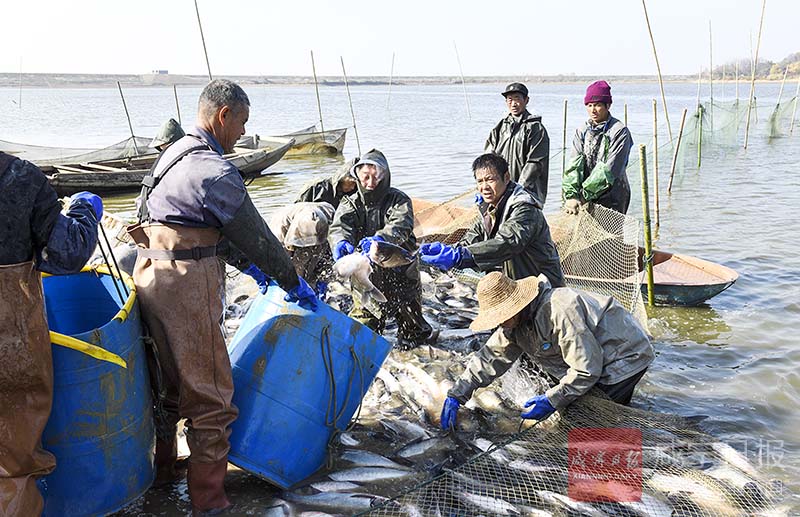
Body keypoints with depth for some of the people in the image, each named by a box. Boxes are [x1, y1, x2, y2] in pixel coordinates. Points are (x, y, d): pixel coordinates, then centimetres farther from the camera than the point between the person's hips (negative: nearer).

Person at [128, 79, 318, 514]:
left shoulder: (176, 154, 15)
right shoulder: (214, 171, -17)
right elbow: (255, 234, -12)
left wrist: (245, 264, 25)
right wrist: (294, 283, 0)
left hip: (152, 276, 10)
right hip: (185, 285, -10)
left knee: (170, 380, 23)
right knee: (209, 393, 0)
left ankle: (159, 469, 39)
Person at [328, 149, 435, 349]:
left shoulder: (398, 200, -3)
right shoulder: (350, 204, 4)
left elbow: (401, 226, -24)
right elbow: (339, 227, -16)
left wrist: (379, 238, -45)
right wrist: (341, 242, -41)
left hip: (401, 274, -1)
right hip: (367, 276, 1)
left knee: (413, 328, 13)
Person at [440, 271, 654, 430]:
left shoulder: (560, 313, -35)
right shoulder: (517, 321, -5)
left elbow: (587, 370, -31)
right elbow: (490, 357, 1)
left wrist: (552, 400, -26)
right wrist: (456, 395, -5)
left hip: (625, 357, -9)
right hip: (592, 358, 9)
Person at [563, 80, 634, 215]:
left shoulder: (619, 131, -6)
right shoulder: (582, 131, 8)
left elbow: (609, 169, -14)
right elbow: (575, 164, -3)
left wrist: (583, 195, -19)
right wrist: (571, 196, -18)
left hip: (611, 200, -4)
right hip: (586, 200, 4)